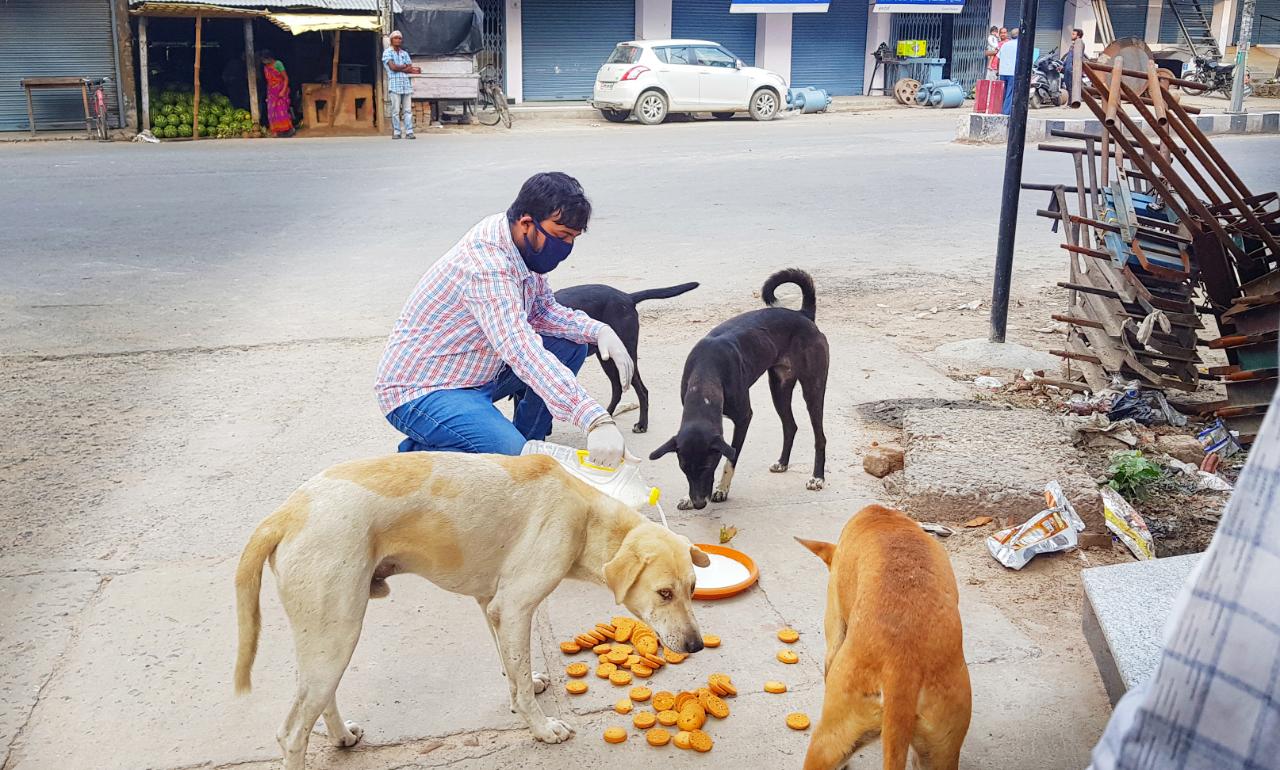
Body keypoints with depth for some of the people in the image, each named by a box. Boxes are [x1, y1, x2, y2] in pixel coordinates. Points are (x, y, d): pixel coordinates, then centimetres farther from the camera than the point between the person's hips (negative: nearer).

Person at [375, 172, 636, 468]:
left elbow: (542, 309, 9)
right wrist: (595, 419, -49)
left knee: (572, 346, 5)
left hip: (478, 374, 10)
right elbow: (523, 353, -41)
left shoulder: (523, 243, -2)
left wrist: (598, 330, -10)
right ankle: (417, 453, -5)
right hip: (419, 393, -10)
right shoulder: (487, 267, -31)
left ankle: (528, 440, 13)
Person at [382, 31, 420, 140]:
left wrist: (399, 68, -6)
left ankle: (409, 132, -3)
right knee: (396, 110, -6)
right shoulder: (387, 52, 4)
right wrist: (406, 67, 0)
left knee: (408, 110, -1)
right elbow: (393, 67, -10)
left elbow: (410, 69, 8)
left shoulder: (405, 53, 18)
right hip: (394, 84, -4)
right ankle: (396, 132, -3)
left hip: (406, 85, 4)